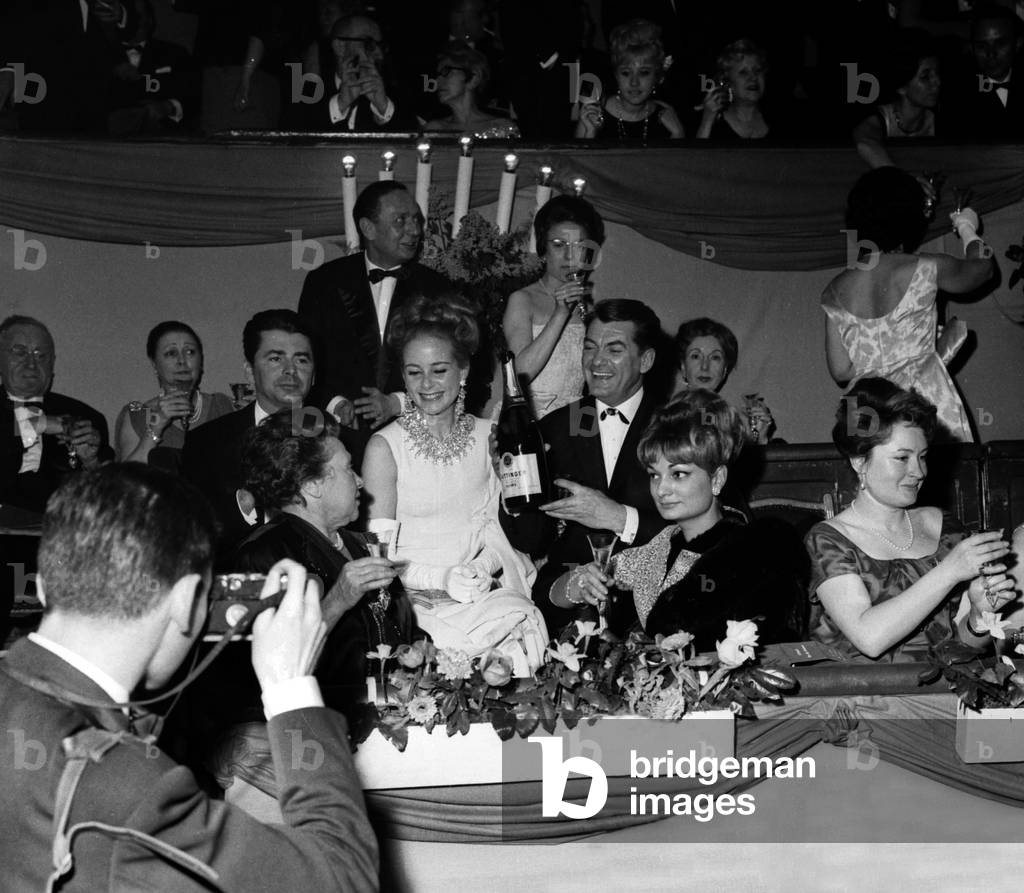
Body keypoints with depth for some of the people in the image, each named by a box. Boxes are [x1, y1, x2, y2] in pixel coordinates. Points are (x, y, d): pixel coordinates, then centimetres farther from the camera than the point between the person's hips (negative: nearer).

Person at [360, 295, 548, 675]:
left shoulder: (489, 437, 10)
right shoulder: (384, 447, -2)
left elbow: (499, 528, 9)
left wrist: (483, 568, -12)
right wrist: (442, 579, -19)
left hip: (487, 587, 4)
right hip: (418, 600, -3)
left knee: (523, 627, -27)